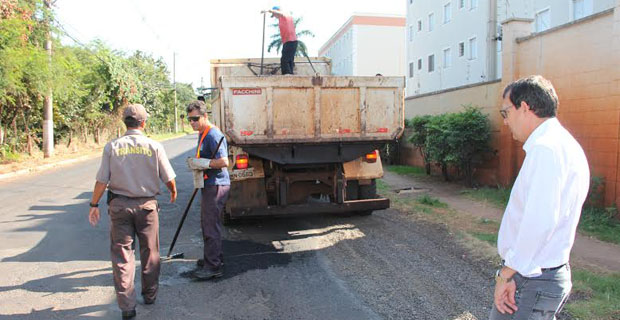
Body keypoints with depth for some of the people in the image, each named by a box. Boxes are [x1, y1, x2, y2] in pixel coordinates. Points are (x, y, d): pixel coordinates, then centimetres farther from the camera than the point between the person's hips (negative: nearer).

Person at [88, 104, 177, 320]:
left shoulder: (112, 147, -5)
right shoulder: (154, 146, -7)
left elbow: (102, 181, -6)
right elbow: (169, 178, -2)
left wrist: (94, 205, 7)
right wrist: (173, 192, 19)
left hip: (119, 205, 0)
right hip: (146, 205, 0)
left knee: (122, 254, 8)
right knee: (149, 252, 16)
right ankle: (150, 294, 31)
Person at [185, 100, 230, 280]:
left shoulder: (213, 135, -18)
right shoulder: (202, 134, 17)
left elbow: (223, 161, -27)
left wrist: (203, 163, -20)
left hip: (216, 186, -11)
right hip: (209, 185, 11)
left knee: (211, 226, -5)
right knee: (207, 223, 20)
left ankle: (213, 266, 4)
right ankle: (214, 258, 34)